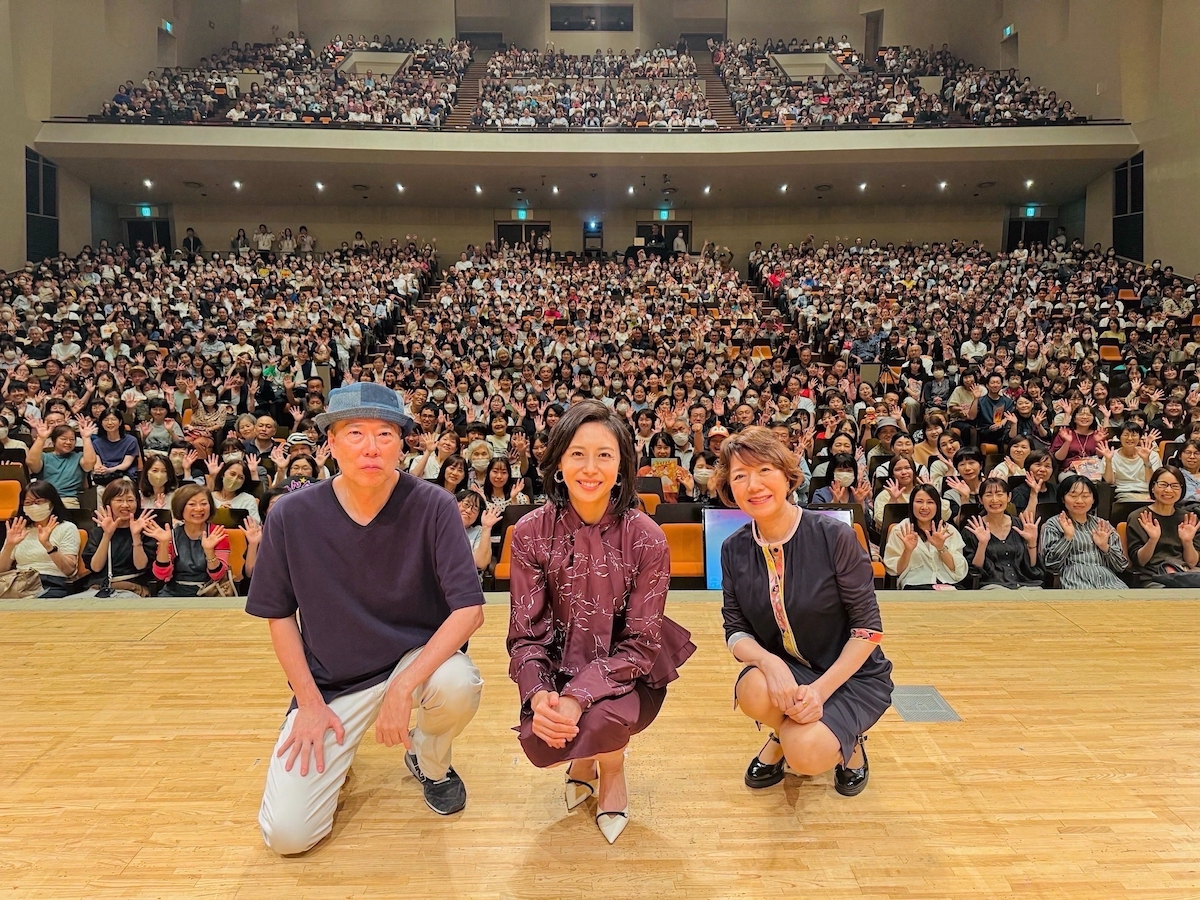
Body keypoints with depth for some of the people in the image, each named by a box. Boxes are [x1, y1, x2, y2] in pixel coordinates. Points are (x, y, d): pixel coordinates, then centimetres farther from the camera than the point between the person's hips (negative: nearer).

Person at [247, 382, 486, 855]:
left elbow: (469, 608, -20)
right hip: (330, 680, 1)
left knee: (458, 686, -34)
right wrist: (309, 701, -5)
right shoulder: (292, 515, -12)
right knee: (287, 834, -11)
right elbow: (279, 614, 0)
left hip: (419, 656, 0)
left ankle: (430, 761, 3)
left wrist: (403, 687, -28)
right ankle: (330, 746, 23)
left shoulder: (433, 506, -17)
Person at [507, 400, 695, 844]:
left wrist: (578, 698, -31)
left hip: (626, 674, -1)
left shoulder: (646, 538, -18)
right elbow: (527, 634, -10)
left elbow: (640, 642, -16)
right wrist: (538, 696, -30)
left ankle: (612, 771, 10)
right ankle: (583, 761, 17)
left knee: (600, 721, -33)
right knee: (538, 740, -26)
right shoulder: (531, 532, -13)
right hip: (560, 668, 2)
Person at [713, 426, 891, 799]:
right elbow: (735, 630, -5)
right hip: (785, 669, 3)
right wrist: (769, 662, -27)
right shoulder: (734, 549, -7)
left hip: (850, 673, -3)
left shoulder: (834, 536, -20)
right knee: (755, 690, -32)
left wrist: (821, 689, -25)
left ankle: (850, 745, 10)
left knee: (806, 754, -28)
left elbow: (868, 627, -15)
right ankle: (783, 734, 5)